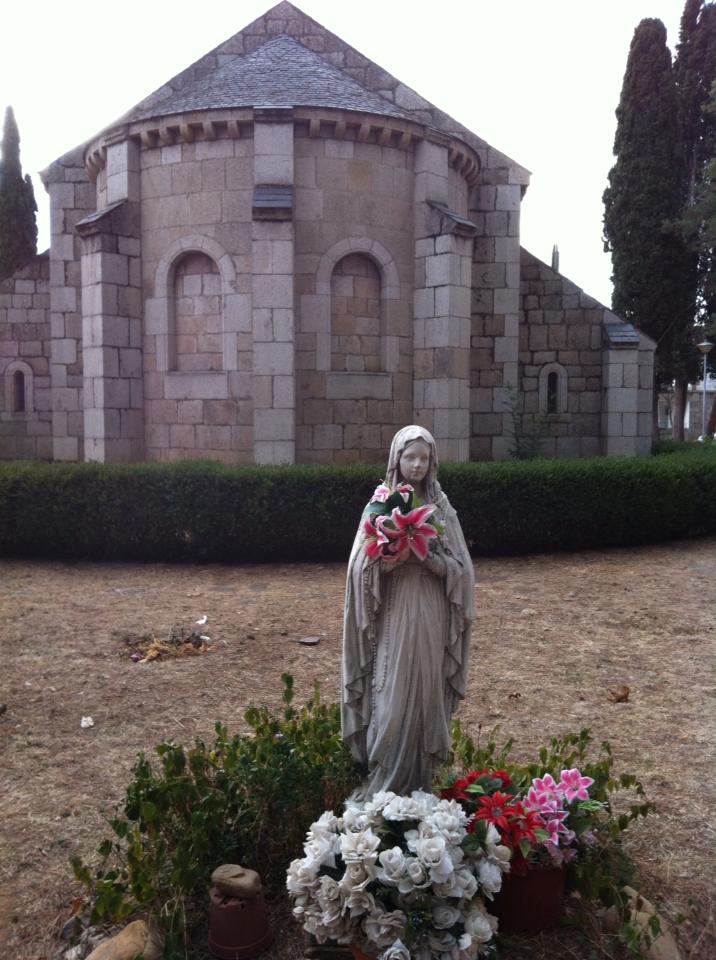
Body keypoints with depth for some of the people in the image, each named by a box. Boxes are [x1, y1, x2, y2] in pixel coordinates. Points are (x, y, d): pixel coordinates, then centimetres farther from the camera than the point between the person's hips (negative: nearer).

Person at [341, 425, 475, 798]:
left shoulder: (442, 509, 3)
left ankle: (421, 783, 22)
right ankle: (382, 786, 12)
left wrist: (427, 557, -18)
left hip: (431, 618, 1)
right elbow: (363, 567, -3)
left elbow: (460, 569, -1)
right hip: (392, 617, -1)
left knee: (426, 696, 7)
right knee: (391, 698, -1)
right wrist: (391, 558, -22)